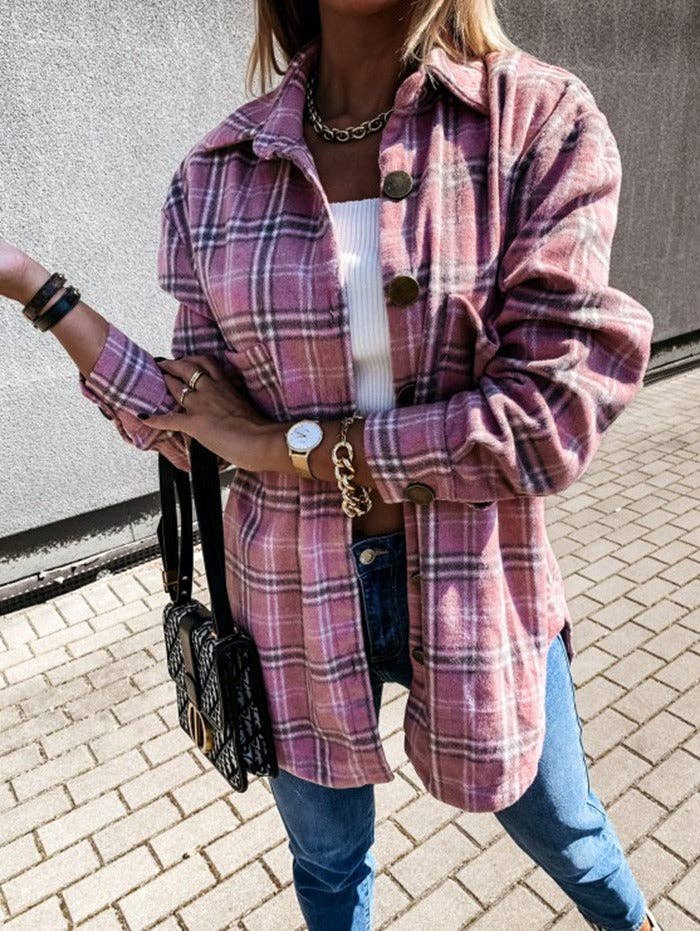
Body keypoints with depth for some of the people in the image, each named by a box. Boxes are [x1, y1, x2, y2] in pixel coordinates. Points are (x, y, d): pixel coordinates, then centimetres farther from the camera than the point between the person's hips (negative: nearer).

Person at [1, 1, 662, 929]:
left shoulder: (544, 122, -12)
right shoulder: (217, 174, -4)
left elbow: (550, 418, -21)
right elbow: (204, 433, -3)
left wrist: (296, 445, -17)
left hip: (477, 589, -1)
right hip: (294, 599, 2)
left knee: (563, 829, 28)